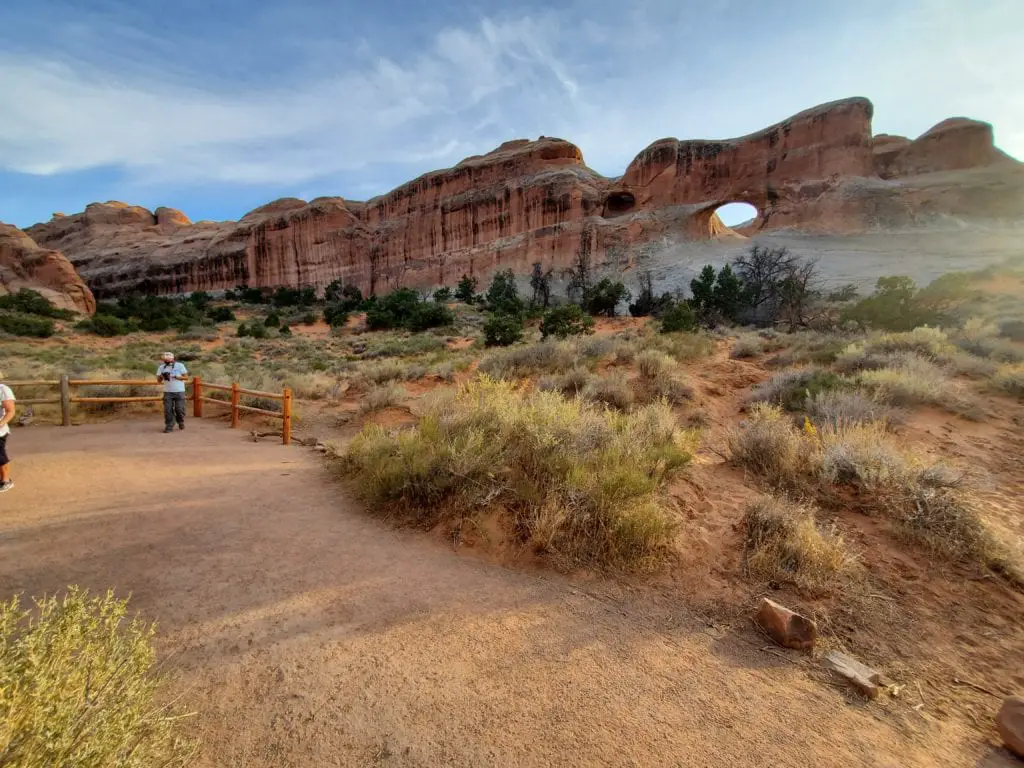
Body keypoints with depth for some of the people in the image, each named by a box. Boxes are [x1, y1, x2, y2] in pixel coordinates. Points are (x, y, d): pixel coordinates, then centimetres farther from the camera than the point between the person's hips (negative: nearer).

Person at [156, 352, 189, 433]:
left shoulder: (179, 366, 0)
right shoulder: (162, 367, 8)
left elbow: (186, 377, -3)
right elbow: (158, 380, 8)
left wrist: (175, 376, -17)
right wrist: (162, 376, -14)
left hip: (179, 391, -2)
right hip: (167, 392, 2)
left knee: (179, 409, -1)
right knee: (168, 410, -3)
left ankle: (181, 422, 24)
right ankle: (169, 426, 4)